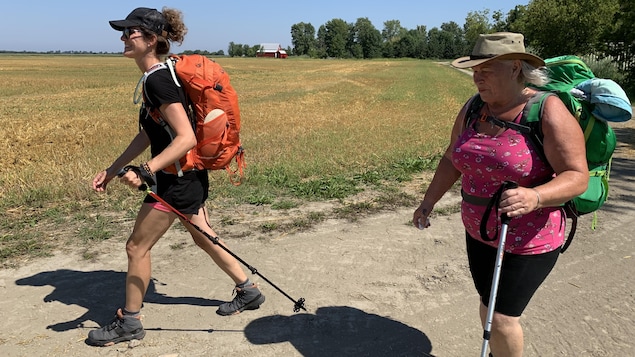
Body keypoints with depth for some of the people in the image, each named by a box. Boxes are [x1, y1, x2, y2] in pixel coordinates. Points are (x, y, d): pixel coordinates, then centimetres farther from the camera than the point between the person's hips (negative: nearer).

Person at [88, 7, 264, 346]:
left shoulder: (158, 80, -22)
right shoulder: (153, 77, 8)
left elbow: (186, 138, -29)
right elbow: (147, 134, 13)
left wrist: (144, 172, -32)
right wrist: (112, 169, 14)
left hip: (178, 180, -10)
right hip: (189, 177, 10)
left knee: (137, 247, 5)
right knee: (204, 239, 21)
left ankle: (129, 323, 24)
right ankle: (248, 291, 36)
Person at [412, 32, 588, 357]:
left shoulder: (548, 112, -20)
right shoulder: (472, 109, -1)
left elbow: (577, 176, -20)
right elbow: (451, 160, 9)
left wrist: (535, 197, -38)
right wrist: (428, 203, 7)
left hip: (529, 241, -6)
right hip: (479, 232, 6)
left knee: (502, 317, 1)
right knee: (489, 306, 20)